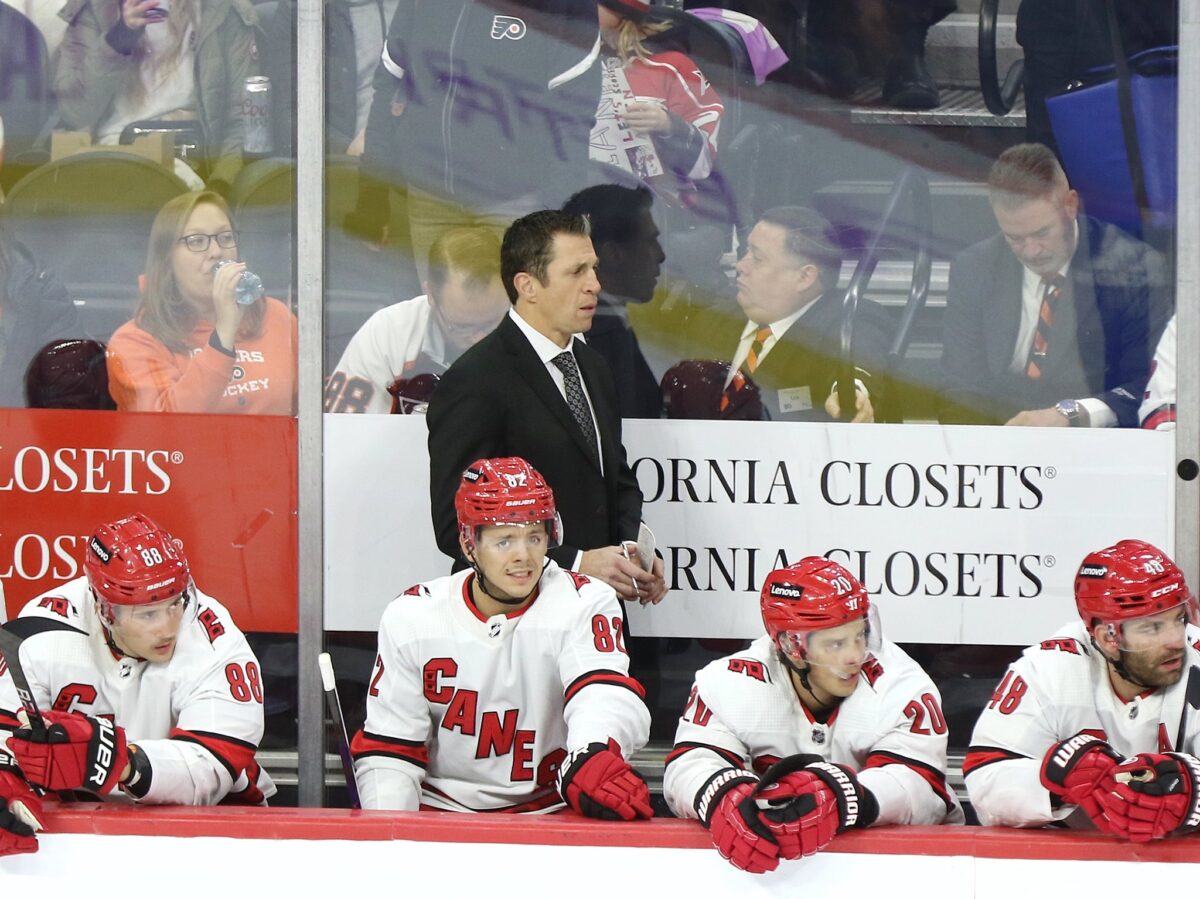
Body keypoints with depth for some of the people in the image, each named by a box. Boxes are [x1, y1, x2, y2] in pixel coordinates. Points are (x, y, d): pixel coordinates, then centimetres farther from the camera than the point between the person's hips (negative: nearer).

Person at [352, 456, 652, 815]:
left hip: (551, 815, -1)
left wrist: (591, 759, -47)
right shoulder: (411, 617, 2)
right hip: (438, 819, 1)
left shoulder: (584, 605, -4)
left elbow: (604, 693, -23)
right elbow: (388, 748, 5)